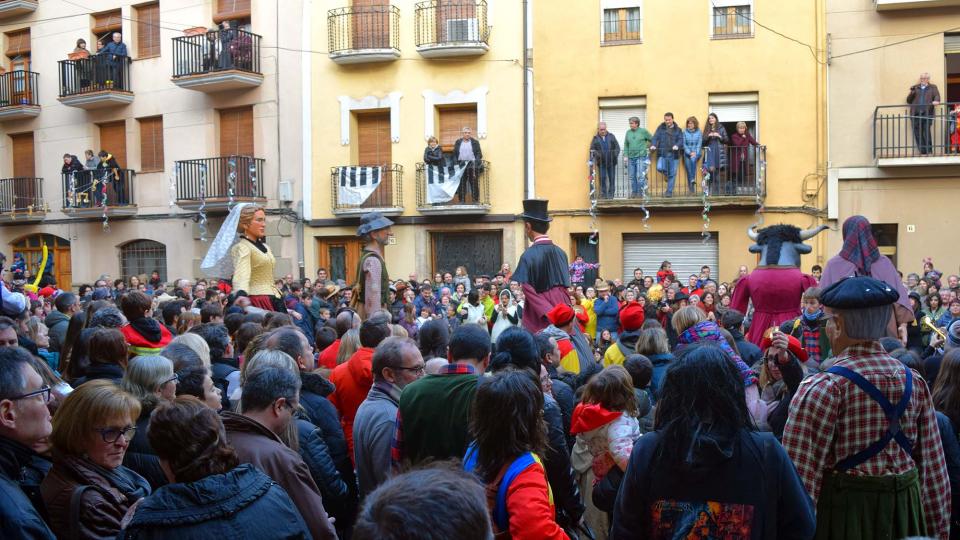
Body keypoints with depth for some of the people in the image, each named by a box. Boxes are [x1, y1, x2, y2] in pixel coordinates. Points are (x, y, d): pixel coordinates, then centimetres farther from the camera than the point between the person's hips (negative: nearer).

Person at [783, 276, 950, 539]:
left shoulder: (823, 387, -17)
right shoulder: (915, 382, 1)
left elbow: (801, 472, -20)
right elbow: (933, 468, 5)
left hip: (842, 511, -5)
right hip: (905, 510, 5)